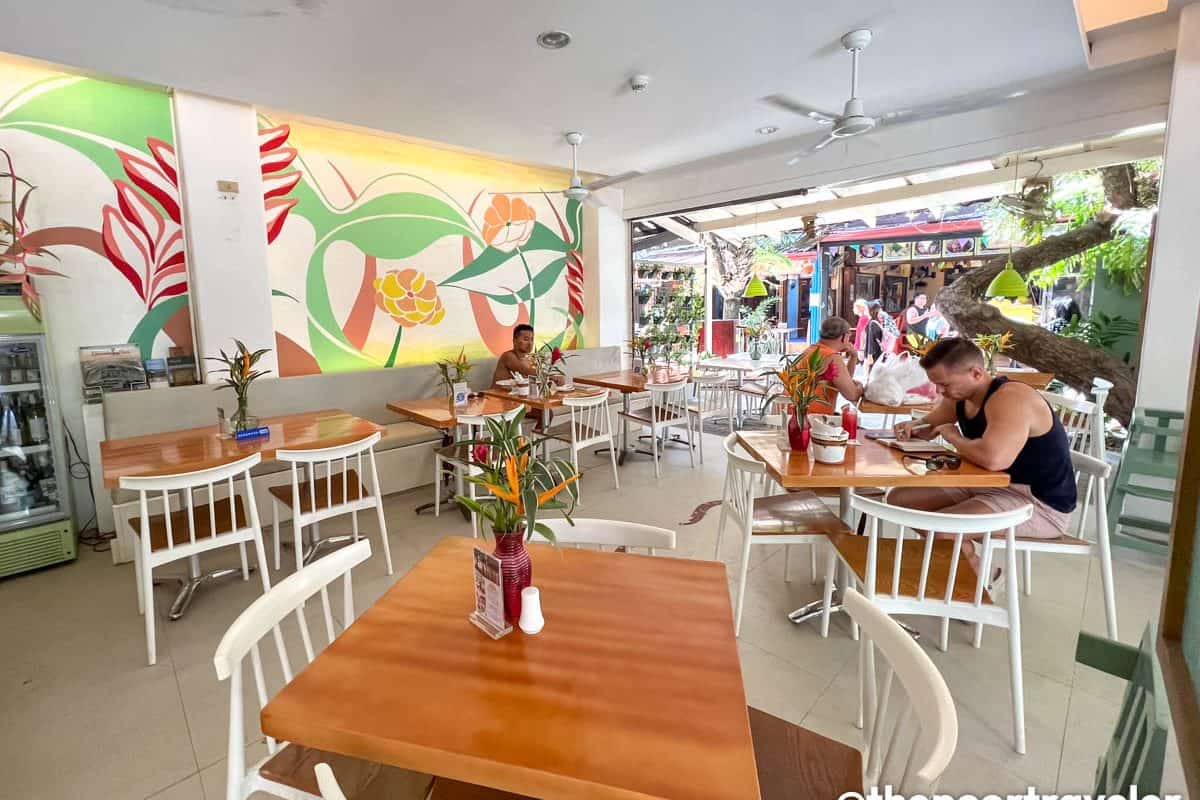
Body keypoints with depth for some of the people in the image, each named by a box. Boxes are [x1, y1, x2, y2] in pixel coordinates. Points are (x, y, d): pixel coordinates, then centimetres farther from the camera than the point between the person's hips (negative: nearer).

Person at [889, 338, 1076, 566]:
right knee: (899, 499, 3)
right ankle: (967, 562, 17)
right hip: (990, 485, 9)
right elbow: (929, 427, 23)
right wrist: (912, 428, -4)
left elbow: (993, 458, -45)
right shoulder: (959, 396, 2)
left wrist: (953, 436, -22)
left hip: (1040, 502, -9)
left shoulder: (1012, 399, -26)